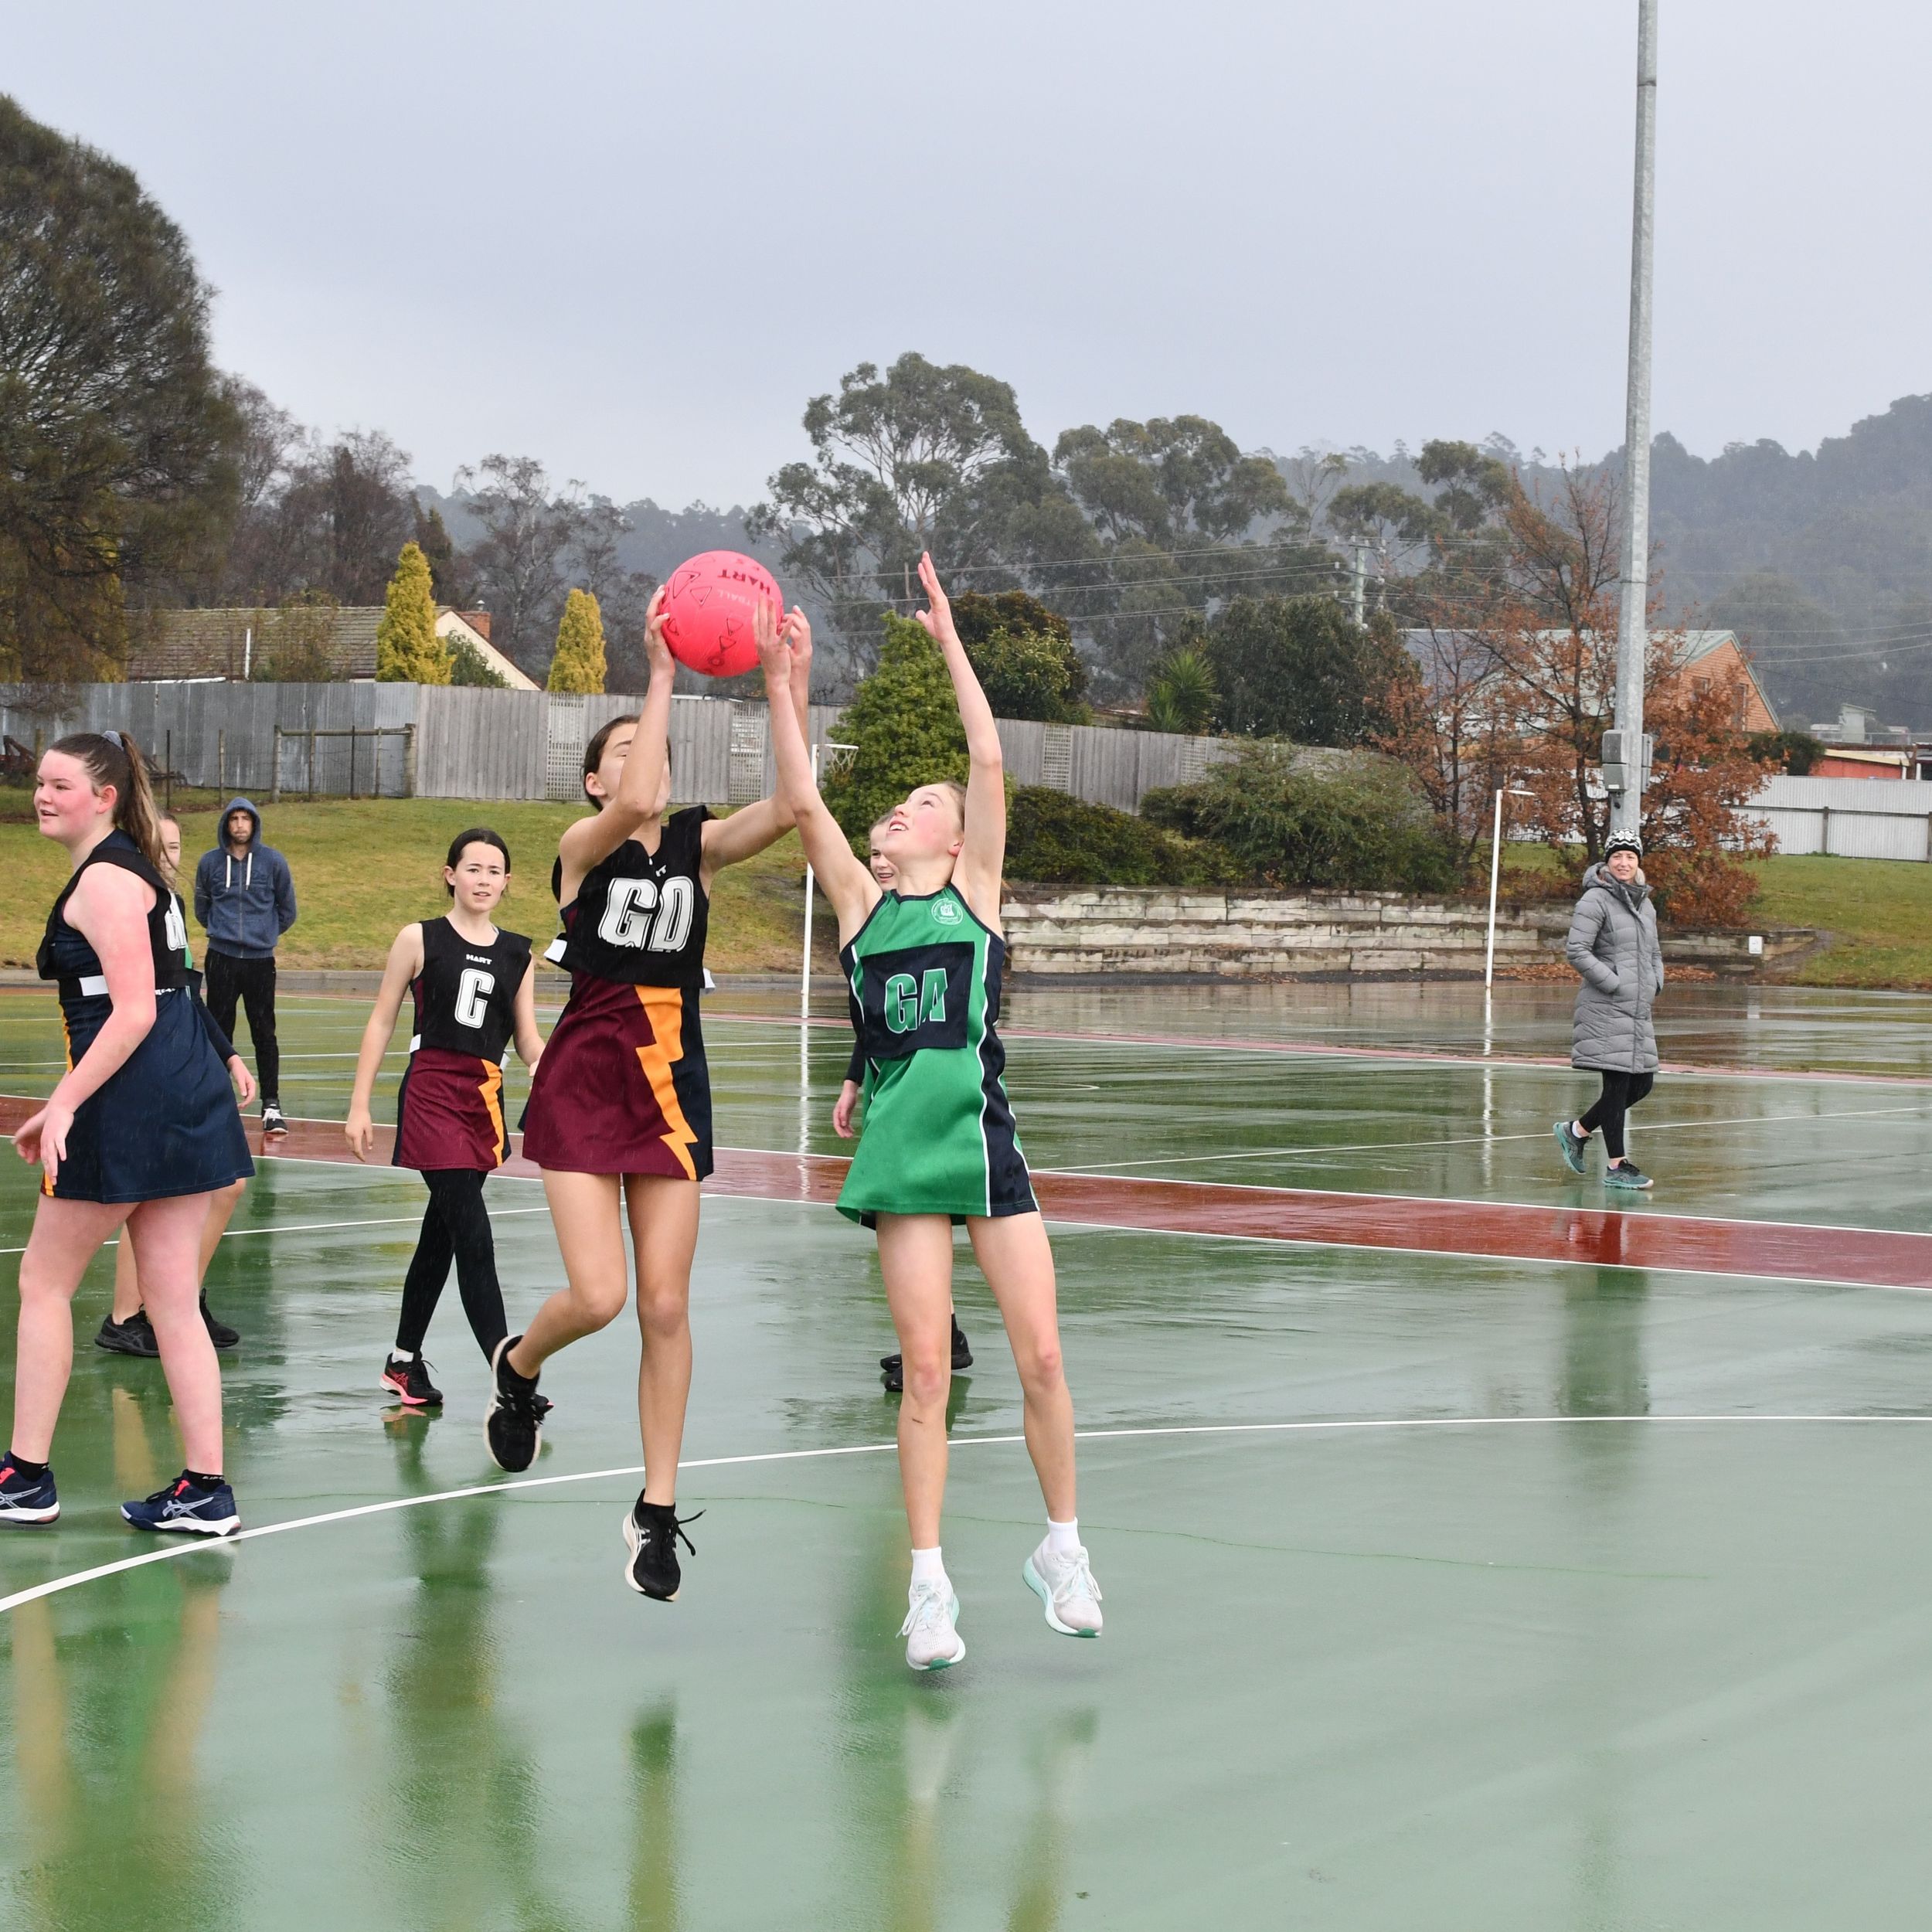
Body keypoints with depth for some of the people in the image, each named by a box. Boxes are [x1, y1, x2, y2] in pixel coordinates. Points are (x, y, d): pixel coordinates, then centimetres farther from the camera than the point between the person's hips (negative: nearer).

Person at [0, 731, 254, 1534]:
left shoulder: (105, 878, -12)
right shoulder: (127, 869, 19)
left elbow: (133, 1013, -20)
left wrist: (65, 1103, -20)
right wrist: (66, 1106, 23)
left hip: (132, 1106, -9)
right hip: (184, 1096, 9)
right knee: (173, 1302, 8)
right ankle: (205, 1490, 7)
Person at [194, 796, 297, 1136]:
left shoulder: (273, 861, 1)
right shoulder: (210, 862, 4)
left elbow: (287, 911, 12)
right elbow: (201, 908, 17)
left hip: (261, 960, -1)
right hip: (221, 959, 1)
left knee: (264, 1035, -1)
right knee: (219, 1033, 4)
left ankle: (272, 1105, 2)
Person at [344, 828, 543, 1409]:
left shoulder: (517, 953, 9)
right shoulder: (420, 940, -2)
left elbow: (527, 1040, 10)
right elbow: (381, 1023, 2)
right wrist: (360, 1105, -2)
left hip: (485, 1099, 5)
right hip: (431, 1095, -5)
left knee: (441, 1235, 14)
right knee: (473, 1237, -13)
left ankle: (404, 1362, 27)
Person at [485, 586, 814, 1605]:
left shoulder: (699, 843, 5)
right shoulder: (581, 846, -7)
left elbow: (788, 808, -13)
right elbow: (634, 810, -30)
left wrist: (793, 683, -23)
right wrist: (662, 674, -28)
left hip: (672, 1083, 4)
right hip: (584, 1079, -4)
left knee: (667, 1309, 1)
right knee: (597, 1296, -14)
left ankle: (657, 1513, 11)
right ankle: (516, 1368, 22)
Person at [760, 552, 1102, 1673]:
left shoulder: (977, 892, 7)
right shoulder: (864, 904, 12)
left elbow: (991, 765, -3)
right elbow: (802, 803, 3)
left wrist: (950, 645, -3)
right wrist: (779, 687, -3)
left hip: (986, 1137, -1)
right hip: (902, 1145, 1)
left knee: (1041, 1358, -2)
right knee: (926, 1370, 0)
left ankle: (1063, 1548, 17)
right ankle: (929, 1583, 6)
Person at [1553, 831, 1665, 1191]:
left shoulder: (1645, 905, 17)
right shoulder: (1596, 900, -8)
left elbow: (1654, 954, 28)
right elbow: (1576, 950, -15)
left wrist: (1655, 983, 9)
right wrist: (1614, 983, -16)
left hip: (1638, 1010, 8)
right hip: (1605, 1009, -8)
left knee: (1642, 1083, 9)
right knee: (1617, 1084, -7)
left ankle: (1576, 1130, 25)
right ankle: (1617, 1166, 1)